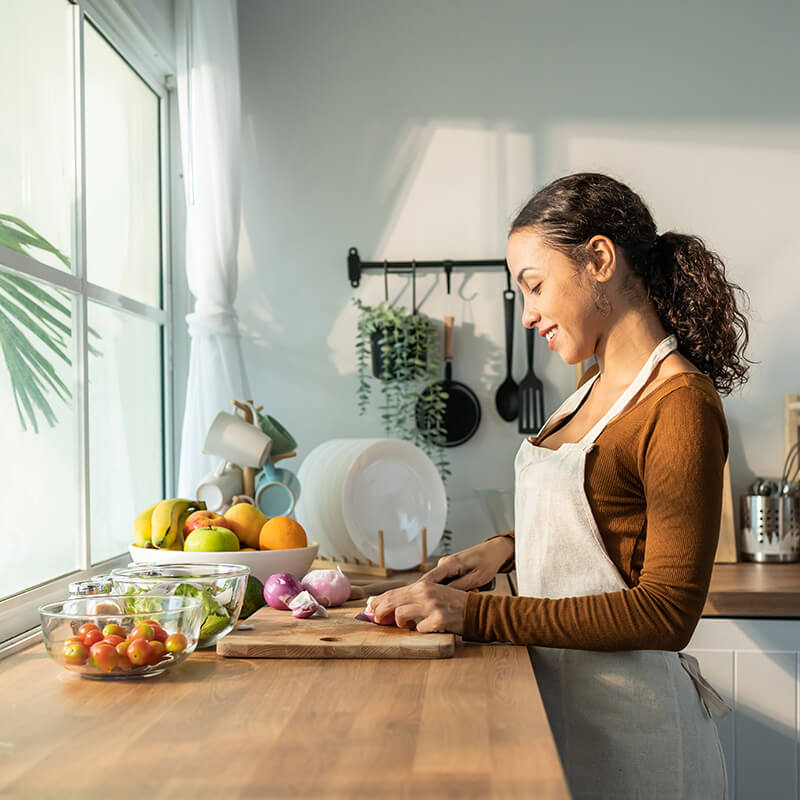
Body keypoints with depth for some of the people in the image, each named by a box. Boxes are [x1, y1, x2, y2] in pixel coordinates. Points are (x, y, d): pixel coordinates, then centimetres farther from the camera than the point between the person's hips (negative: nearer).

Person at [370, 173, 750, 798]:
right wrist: (509, 546, 1)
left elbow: (667, 613, -22)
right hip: (558, 693, 8)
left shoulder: (681, 407, -20)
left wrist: (477, 615, -25)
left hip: (626, 721, -7)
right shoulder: (600, 385, 6)